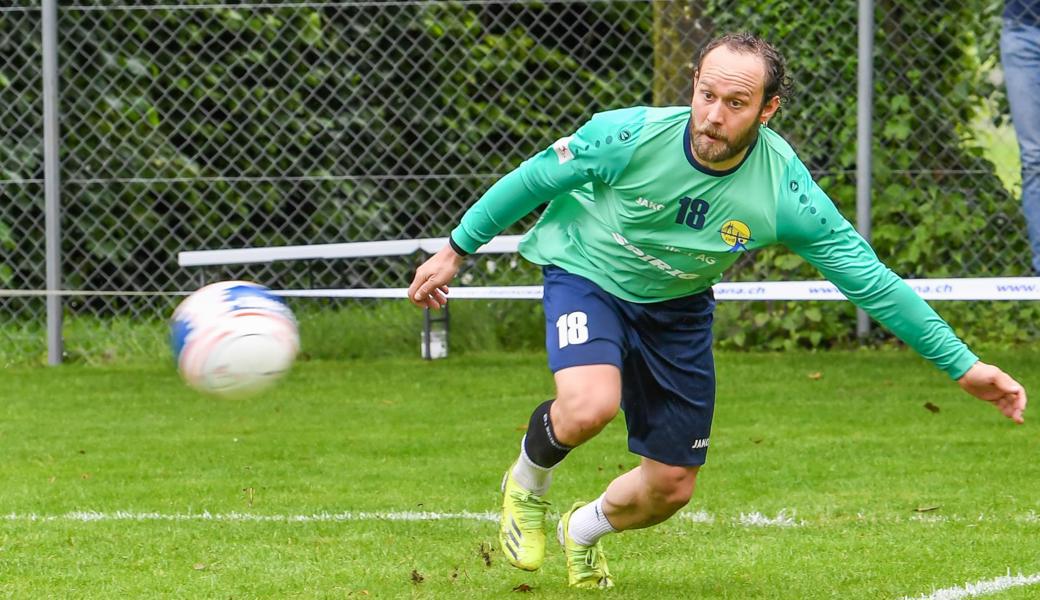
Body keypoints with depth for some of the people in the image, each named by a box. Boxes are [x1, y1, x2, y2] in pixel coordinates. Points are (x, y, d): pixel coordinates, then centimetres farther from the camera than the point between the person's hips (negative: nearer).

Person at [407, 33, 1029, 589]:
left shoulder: (785, 192, -27)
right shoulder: (632, 136, -31)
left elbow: (871, 280, -20)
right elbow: (535, 178, -14)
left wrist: (963, 364, -21)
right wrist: (456, 249, -5)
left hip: (677, 308, 3)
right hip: (586, 274, -3)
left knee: (671, 488, 6)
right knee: (591, 406, -33)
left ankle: (584, 530, 42)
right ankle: (527, 483, 3)